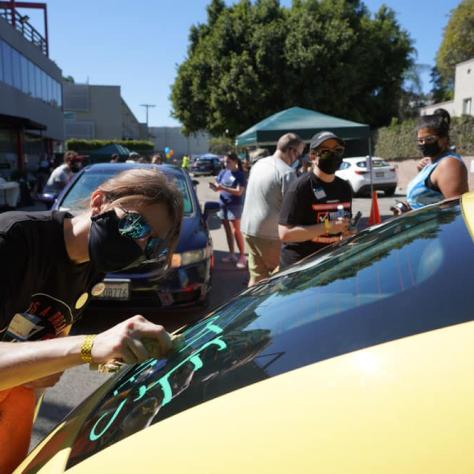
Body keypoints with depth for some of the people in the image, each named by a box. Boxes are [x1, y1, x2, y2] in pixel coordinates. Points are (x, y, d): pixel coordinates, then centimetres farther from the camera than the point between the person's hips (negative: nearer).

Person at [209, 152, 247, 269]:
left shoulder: (240, 175, -8)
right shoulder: (223, 172, 8)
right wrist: (214, 186, -15)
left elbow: (239, 192, -17)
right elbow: (218, 187, 9)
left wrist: (222, 188, -24)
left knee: (236, 231, -6)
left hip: (235, 205, -6)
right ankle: (232, 255, 20)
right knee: (227, 230, 10)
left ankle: (242, 257, 0)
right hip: (223, 204, 6)